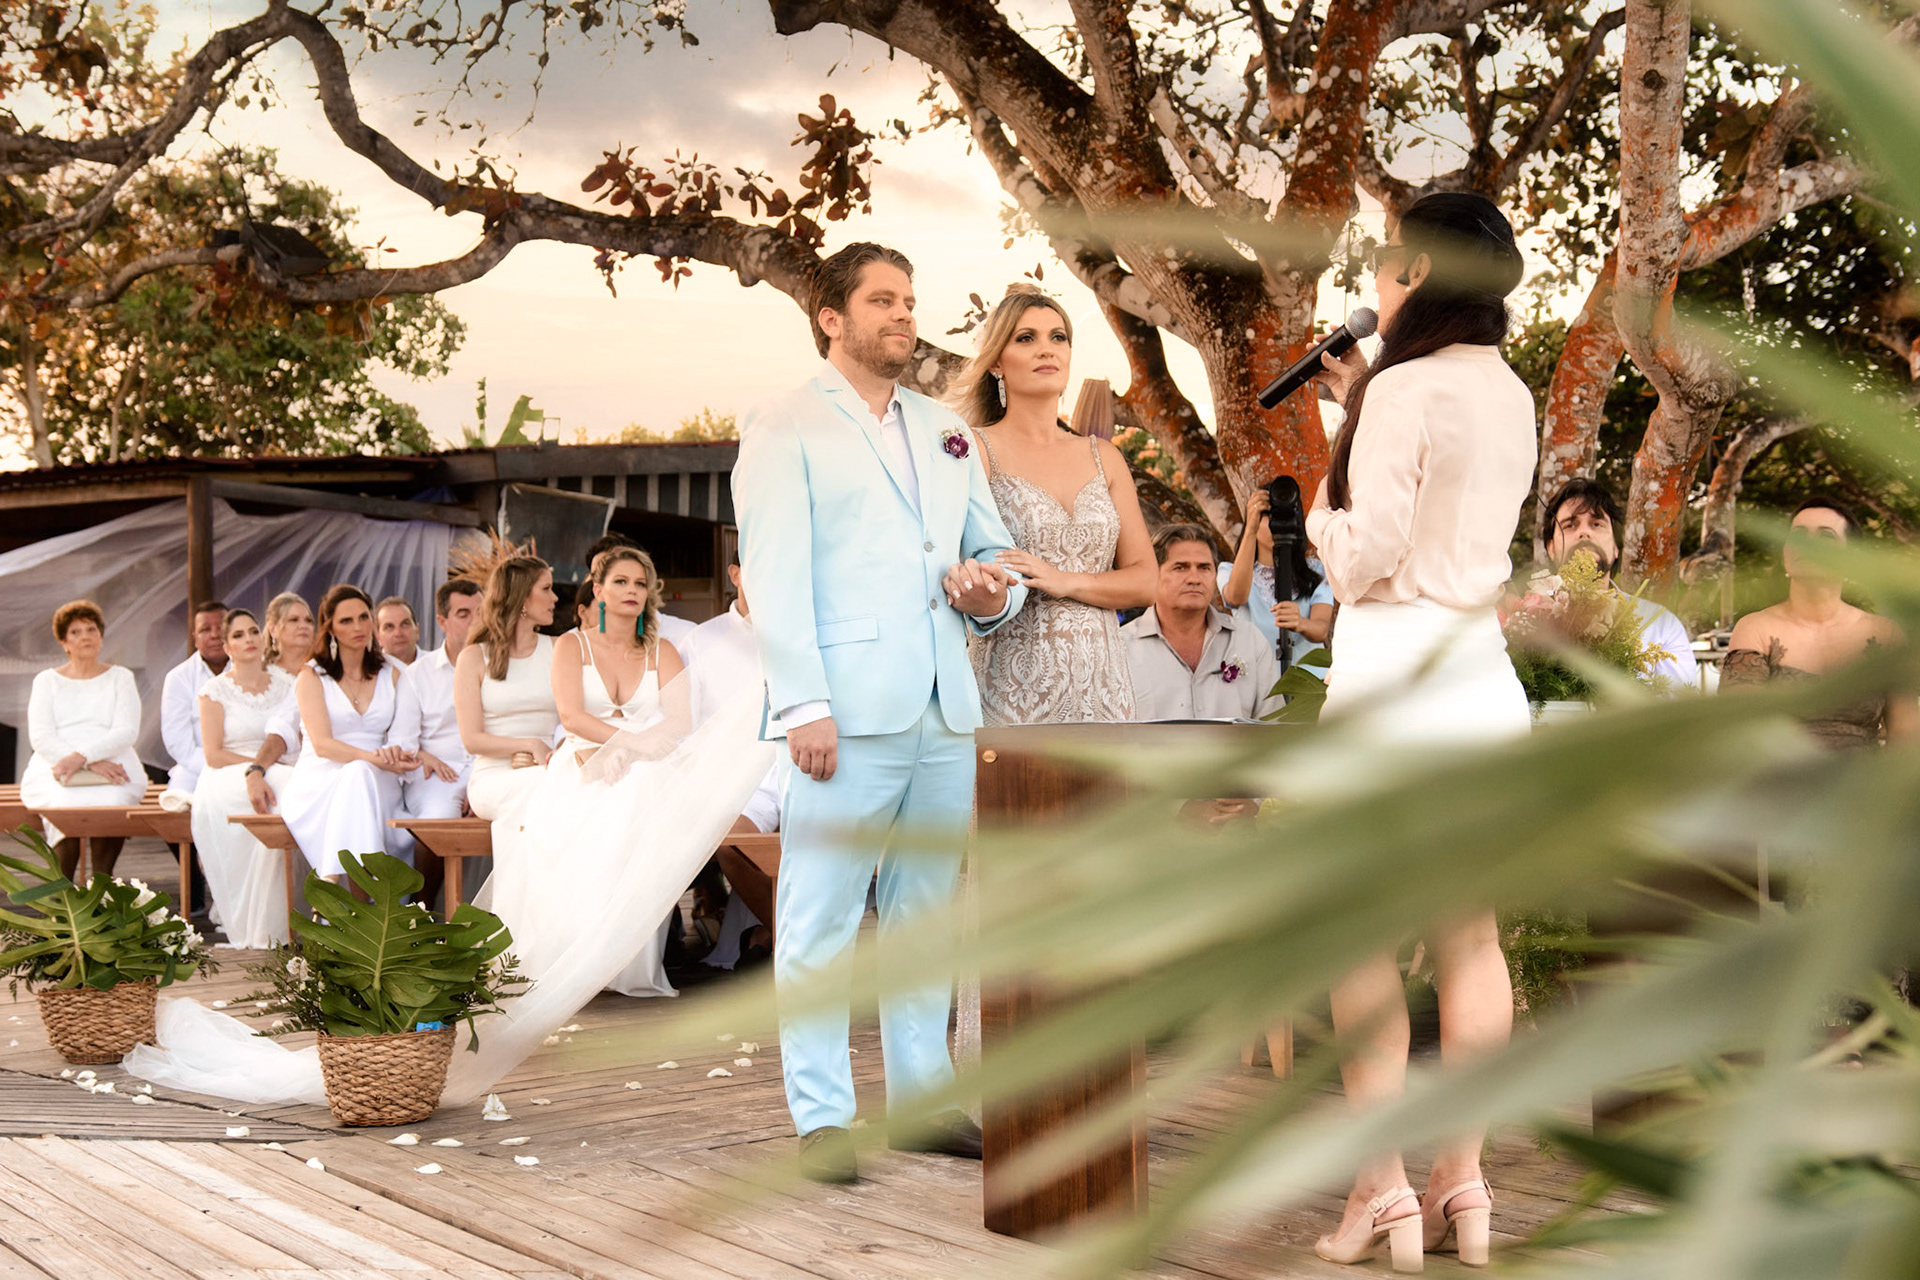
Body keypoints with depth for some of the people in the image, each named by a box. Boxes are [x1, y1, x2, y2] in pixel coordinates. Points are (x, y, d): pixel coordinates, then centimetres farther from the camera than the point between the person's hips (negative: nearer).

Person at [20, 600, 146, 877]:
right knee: (66, 803, -36)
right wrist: (93, 765, -14)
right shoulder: (47, 681, 17)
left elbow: (126, 731, 3)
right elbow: (40, 737, 3)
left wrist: (82, 757, -17)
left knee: (112, 802, -36)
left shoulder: (120, 678, 18)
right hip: (55, 770, 0)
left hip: (112, 766, 0)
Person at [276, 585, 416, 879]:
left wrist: (397, 755, -14)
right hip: (319, 783, -3)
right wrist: (372, 758, -26)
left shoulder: (391, 674, 18)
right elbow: (322, 744, -8)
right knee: (358, 773, -37)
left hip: (377, 783, 3)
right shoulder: (312, 676, 6)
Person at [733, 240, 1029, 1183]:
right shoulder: (786, 429, 3)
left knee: (926, 915, 11)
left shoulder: (944, 430, 22)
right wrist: (803, 704, -15)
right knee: (821, 923, -4)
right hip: (847, 712, -6)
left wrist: (993, 592, 0)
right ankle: (822, 1118, 2)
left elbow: (993, 548, 25)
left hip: (944, 713, 6)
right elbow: (776, 578, -5)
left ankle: (921, 1101, 20)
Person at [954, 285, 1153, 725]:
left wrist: (1066, 582, -8)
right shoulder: (975, 450, 1)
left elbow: (1144, 578, 8)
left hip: (1100, 684, 4)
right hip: (1012, 686, -4)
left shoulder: (1104, 457, 15)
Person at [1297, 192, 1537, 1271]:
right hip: (1483, 666, 8)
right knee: (1469, 932, 7)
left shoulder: (1404, 389, -11)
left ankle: (1383, 1192, -4)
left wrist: (1319, 513, 7)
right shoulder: (1513, 396, 13)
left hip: (1393, 663, -8)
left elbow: (1369, 554, -13)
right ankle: (1463, 1184, 10)